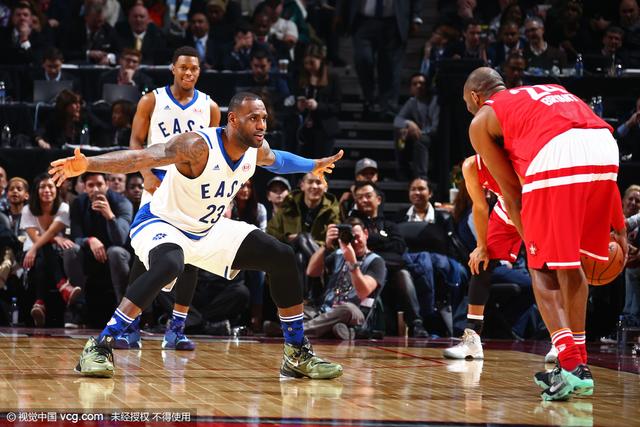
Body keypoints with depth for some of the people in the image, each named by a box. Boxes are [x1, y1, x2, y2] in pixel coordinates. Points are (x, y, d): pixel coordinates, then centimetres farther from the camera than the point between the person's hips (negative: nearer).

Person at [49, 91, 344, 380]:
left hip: (209, 230, 8)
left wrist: (312, 166, 33)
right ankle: (99, 347, -34)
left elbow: (275, 160, 22)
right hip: (162, 224, -8)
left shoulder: (258, 150, -6)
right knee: (169, 265, -41)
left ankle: (297, 354, 15)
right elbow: (140, 157, -42)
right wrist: (87, 165, -54)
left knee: (281, 258, 1)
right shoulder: (198, 146, -30)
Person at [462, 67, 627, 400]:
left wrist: (531, 243, 25)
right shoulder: (550, 91, 38)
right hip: (605, 149, 5)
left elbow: (512, 193, 18)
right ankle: (578, 365, 24)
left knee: (543, 268, 9)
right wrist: (617, 224, 29)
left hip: (553, 157, -5)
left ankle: (570, 365, -5)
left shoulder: (482, 121, 23)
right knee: (571, 262, 22)